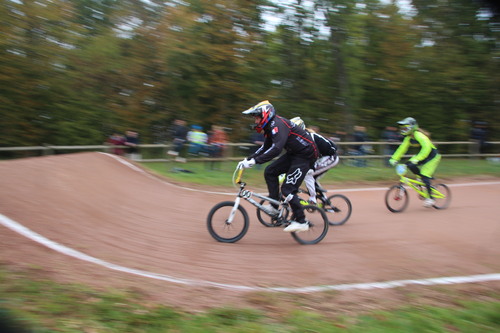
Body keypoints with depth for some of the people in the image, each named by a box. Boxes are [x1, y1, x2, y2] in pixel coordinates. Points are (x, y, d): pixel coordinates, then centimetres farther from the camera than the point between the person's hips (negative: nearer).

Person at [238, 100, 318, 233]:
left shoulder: (278, 124, -23)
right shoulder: (270, 127, 9)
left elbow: (276, 149, -36)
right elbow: (265, 148, 17)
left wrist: (254, 161, -37)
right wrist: (247, 159, 7)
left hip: (305, 155, -10)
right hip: (293, 153, 10)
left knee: (287, 189, -12)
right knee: (269, 171, 4)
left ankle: (301, 222, -4)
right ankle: (275, 206, 11)